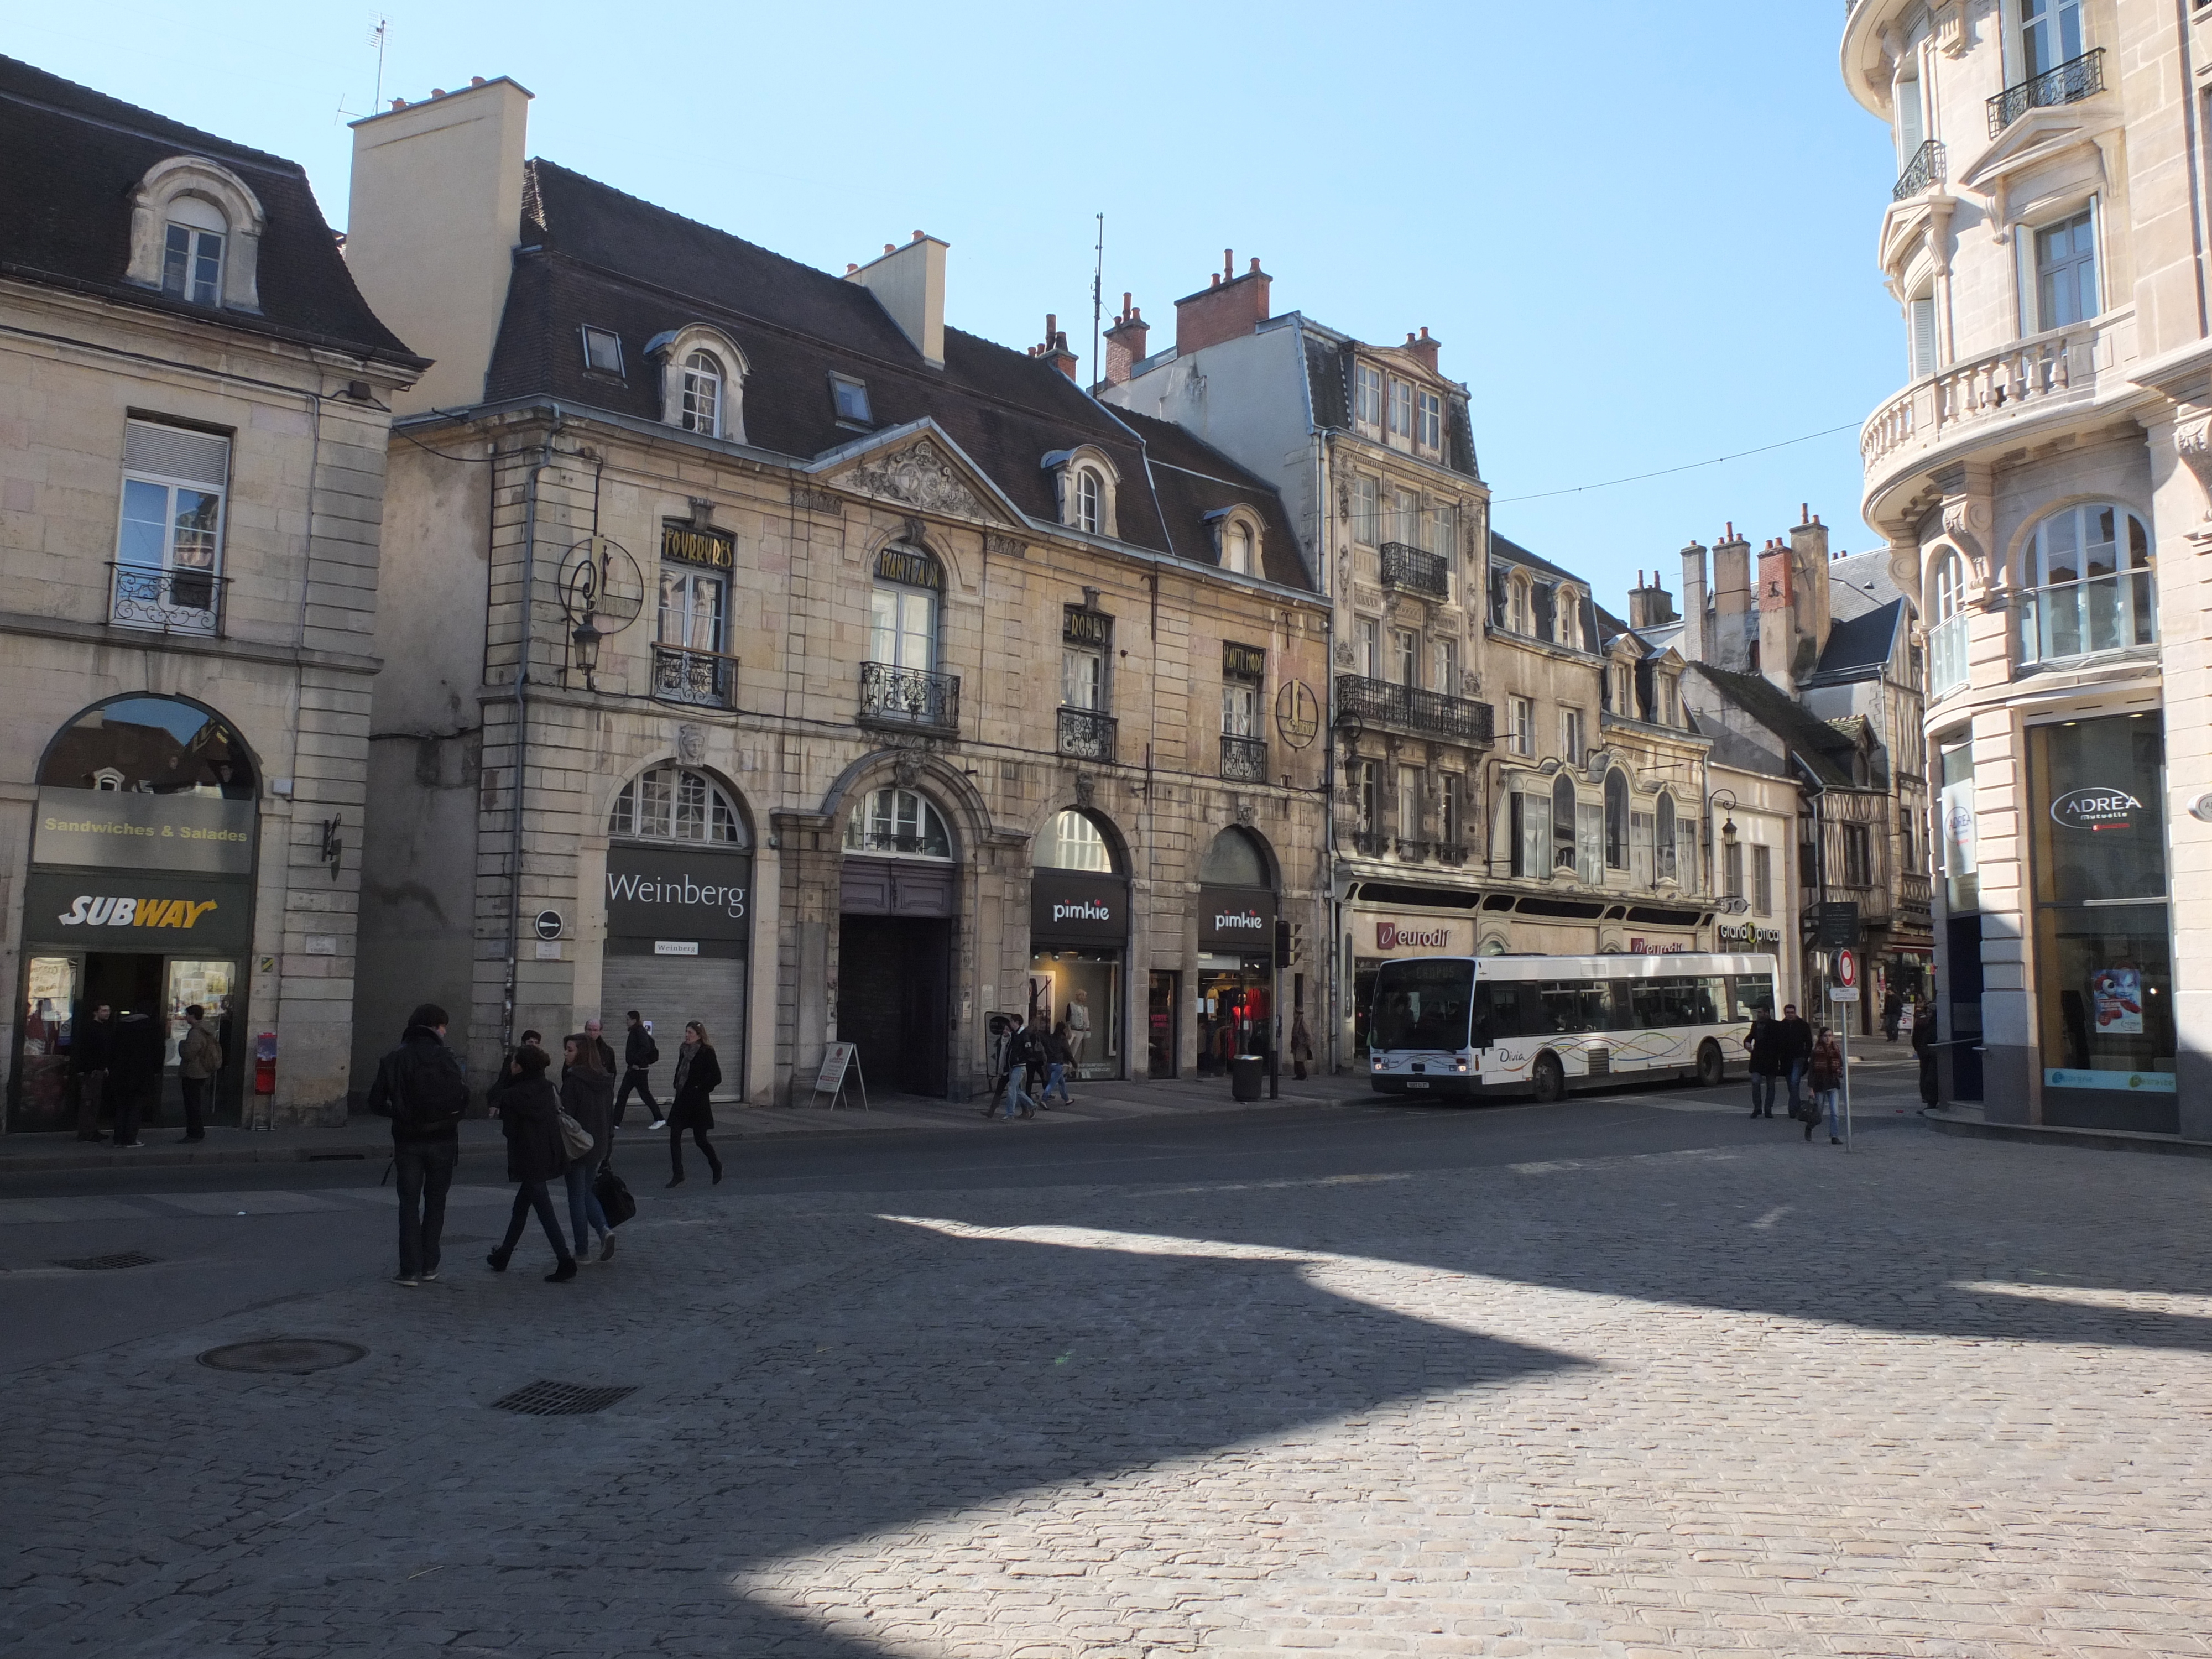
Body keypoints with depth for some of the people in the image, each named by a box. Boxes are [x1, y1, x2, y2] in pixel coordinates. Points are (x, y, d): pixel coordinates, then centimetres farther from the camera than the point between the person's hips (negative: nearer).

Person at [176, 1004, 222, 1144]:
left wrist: (181, 1045, -5)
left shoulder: (195, 1033, -20)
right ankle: (198, 1133, 21)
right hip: (202, 1073, 10)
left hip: (192, 1074, -10)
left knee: (192, 1104, -5)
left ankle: (194, 1134, -2)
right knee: (197, 1104, 15)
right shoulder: (206, 1031, 13)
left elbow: (188, 1054, -23)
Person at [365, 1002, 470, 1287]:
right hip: (442, 1140, -1)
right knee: (435, 1202, 13)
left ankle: (411, 1270, 1)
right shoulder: (447, 1059, -8)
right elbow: (463, 1100, -11)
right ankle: (429, 1265, 15)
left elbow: (376, 1103, -1)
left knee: (409, 1204, 7)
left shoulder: (393, 1060, 0)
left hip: (407, 1141, 1)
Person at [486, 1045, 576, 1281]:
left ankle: (565, 1262, -10)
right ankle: (503, 1255, 33)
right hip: (551, 1156, 7)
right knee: (521, 1206, 21)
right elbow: (559, 1117, 5)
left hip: (528, 1160, -7)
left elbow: (509, 1130, -8)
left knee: (545, 1212, -5)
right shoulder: (550, 1088, 3)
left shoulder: (513, 1095, -13)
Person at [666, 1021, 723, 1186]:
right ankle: (677, 1175, 6)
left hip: (698, 1102, -6)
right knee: (674, 1137, -1)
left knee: (700, 1139, 3)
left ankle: (716, 1165, 28)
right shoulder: (683, 1051, 9)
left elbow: (716, 1077, -12)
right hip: (682, 1100, 6)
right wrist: (677, 1087, 10)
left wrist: (701, 1088, -11)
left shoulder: (706, 1052, -10)